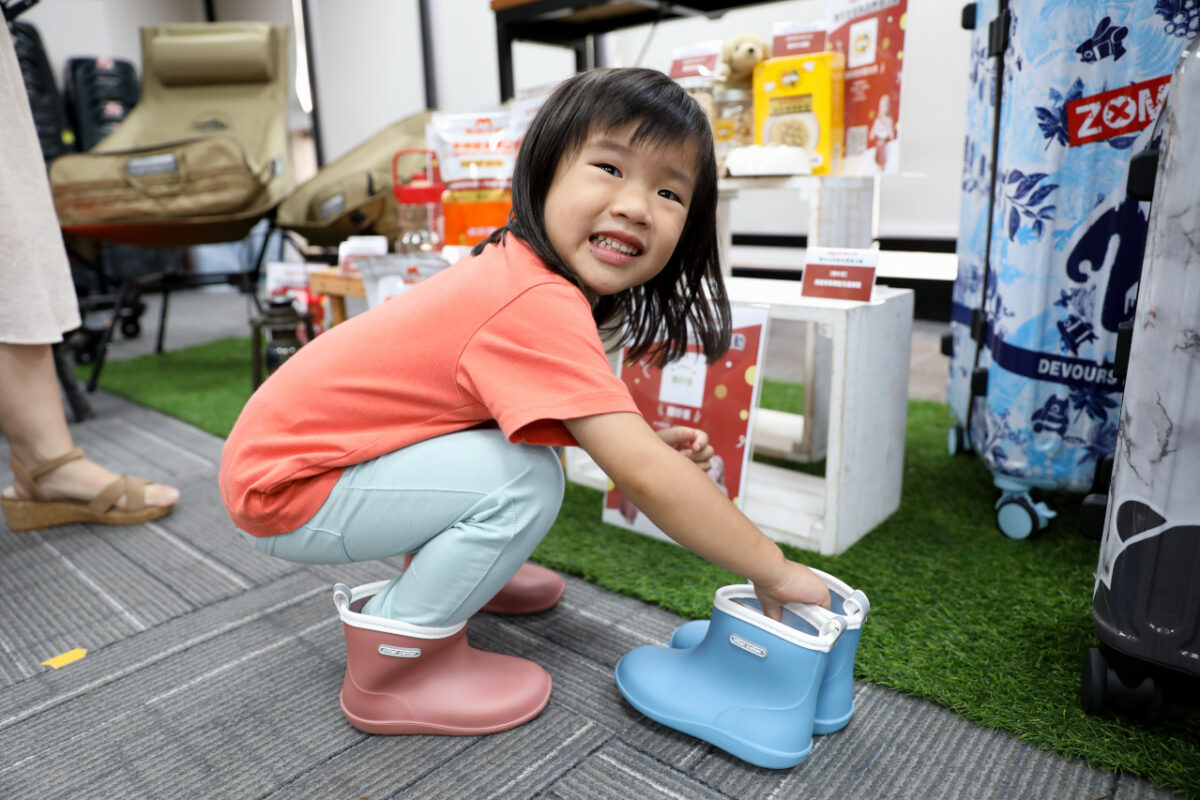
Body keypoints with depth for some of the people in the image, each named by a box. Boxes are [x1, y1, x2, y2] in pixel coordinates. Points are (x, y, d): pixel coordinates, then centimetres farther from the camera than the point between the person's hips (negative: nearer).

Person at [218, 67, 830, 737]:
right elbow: (645, 478, -31)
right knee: (526, 479, -23)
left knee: (530, 430, 5)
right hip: (282, 489, -8)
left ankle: (452, 568, 20)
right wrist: (774, 571, -19)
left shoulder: (519, 274, -1)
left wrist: (646, 443, -6)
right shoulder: (540, 306, -30)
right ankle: (394, 663, -5)